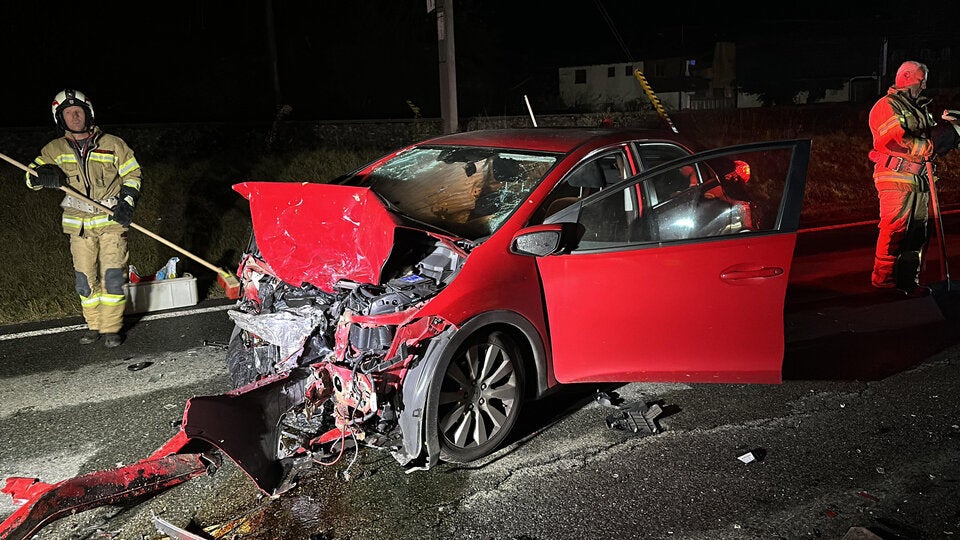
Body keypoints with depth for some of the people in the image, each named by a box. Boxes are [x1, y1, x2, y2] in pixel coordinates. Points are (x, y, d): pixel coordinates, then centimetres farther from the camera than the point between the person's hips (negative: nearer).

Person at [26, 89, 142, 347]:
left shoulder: (113, 145, -1)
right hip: (78, 224, 3)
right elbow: (32, 177, 5)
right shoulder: (55, 149, 6)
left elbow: (132, 175, 5)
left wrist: (127, 203, -9)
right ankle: (94, 325, 22)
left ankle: (111, 328, 6)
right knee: (85, 278, 7)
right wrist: (44, 174, -20)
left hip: (111, 220, -3)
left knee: (112, 275, -5)